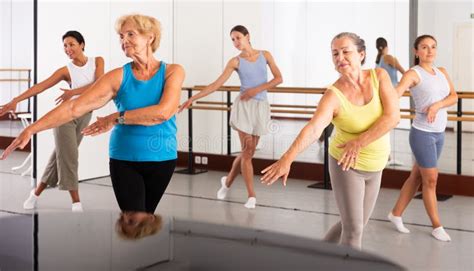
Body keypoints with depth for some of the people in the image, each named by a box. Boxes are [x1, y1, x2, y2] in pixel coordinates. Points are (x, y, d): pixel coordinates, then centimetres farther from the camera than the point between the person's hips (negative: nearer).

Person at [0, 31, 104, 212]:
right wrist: (16, 100, -27)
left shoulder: (97, 61, -3)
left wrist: (73, 92, -31)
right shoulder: (66, 71, -8)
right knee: (68, 156, -9)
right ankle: (76, 202, -4)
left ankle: (37, 193, 24)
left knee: (61, 155, 10)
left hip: (85, 115, 3)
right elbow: (40, 86, -16)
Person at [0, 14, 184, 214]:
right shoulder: (118, 76, -4)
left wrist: (117, 118, -18)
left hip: (161, 159, 0)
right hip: (123, 160, 0)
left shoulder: (172, 72, -5)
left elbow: (164, 111, -22)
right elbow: (74, 107, -10)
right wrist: (31, 129, -17)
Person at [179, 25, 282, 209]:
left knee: (248, 152, 6)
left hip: (260, 107, 2)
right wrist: (193, 99, -11)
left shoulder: (265, 55, 5)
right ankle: (251, 195, 1)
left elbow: (278, 78, 0)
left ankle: (227, 181, 28)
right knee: (247, 151, -7)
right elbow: (216, 84, -4)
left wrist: (257, 89, -12)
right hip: (244, 106, -2)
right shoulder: (235, 61, 1)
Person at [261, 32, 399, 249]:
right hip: (345, 164, -5)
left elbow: (393, 117, -19)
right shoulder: (333, 96, -22)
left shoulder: (379, 76, -11)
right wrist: (287, 158, -55)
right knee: (353, 228, -6)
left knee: (357, 224, 18)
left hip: (373, 166, 5)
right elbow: (312, 129, -38)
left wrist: (360, 142, -28)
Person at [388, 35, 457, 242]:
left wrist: (437, 105, -16)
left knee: (417, 176, 14)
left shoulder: (442, 72, 11)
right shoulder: (413, 74, -10)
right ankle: (436, 226, 15)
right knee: (431, 179, 1)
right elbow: (395, 93, -25)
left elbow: (454, 96, 2)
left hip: (439, 133, 7)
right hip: (422, 133, -7)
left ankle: (396, 213, 28)